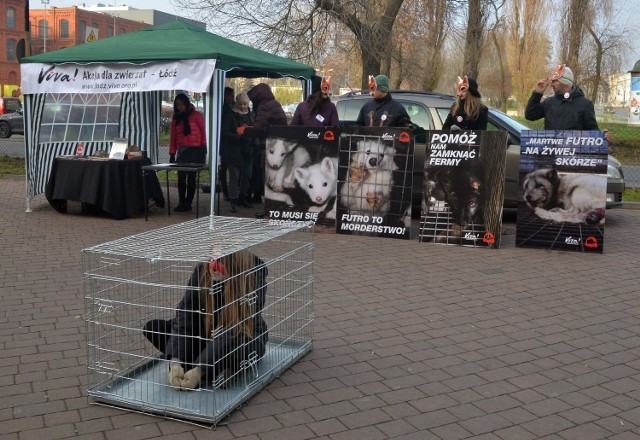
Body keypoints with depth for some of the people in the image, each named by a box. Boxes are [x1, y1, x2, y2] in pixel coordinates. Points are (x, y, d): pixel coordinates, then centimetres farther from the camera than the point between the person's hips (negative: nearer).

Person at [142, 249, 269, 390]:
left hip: (245, 337, -5)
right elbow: (185, 314, -23)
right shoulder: (202, 270, -17)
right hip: (207, 333, 5)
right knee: (152, 327, -14)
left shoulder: (255, 273, -26)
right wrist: (175, 363, -37)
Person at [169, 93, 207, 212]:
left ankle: (187, 203, 5)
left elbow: (203, 132, -3)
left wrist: (203, 150, -8)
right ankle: (181, 203, 5)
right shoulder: (176, 119, 14)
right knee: (181, 177, -1)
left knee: (191, 177, 0)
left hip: (195, 151, -4)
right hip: (182, 151, 4)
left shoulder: (196, 115, 0)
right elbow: (173, 137, 12)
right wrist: (172, 154, 6)